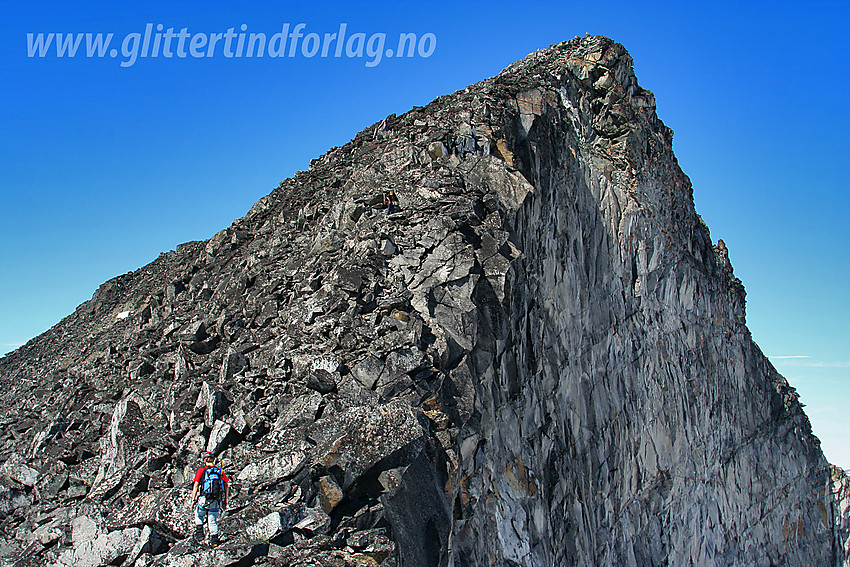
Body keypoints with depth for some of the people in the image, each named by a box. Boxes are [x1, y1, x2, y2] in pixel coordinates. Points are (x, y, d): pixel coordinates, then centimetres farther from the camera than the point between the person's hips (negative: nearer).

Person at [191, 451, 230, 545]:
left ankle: (199, 534, 12)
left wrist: (193, 500, 2)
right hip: (216, 502, 2)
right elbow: (227, 485, 7)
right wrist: (225, 501, 12)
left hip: (203, 500, -2)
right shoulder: (220, 471, 10)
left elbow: (196, 485, -3)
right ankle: (214, 540, 10)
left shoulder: (201, 470, 2)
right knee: (213, 521, 12)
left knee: (198, 516, 22)